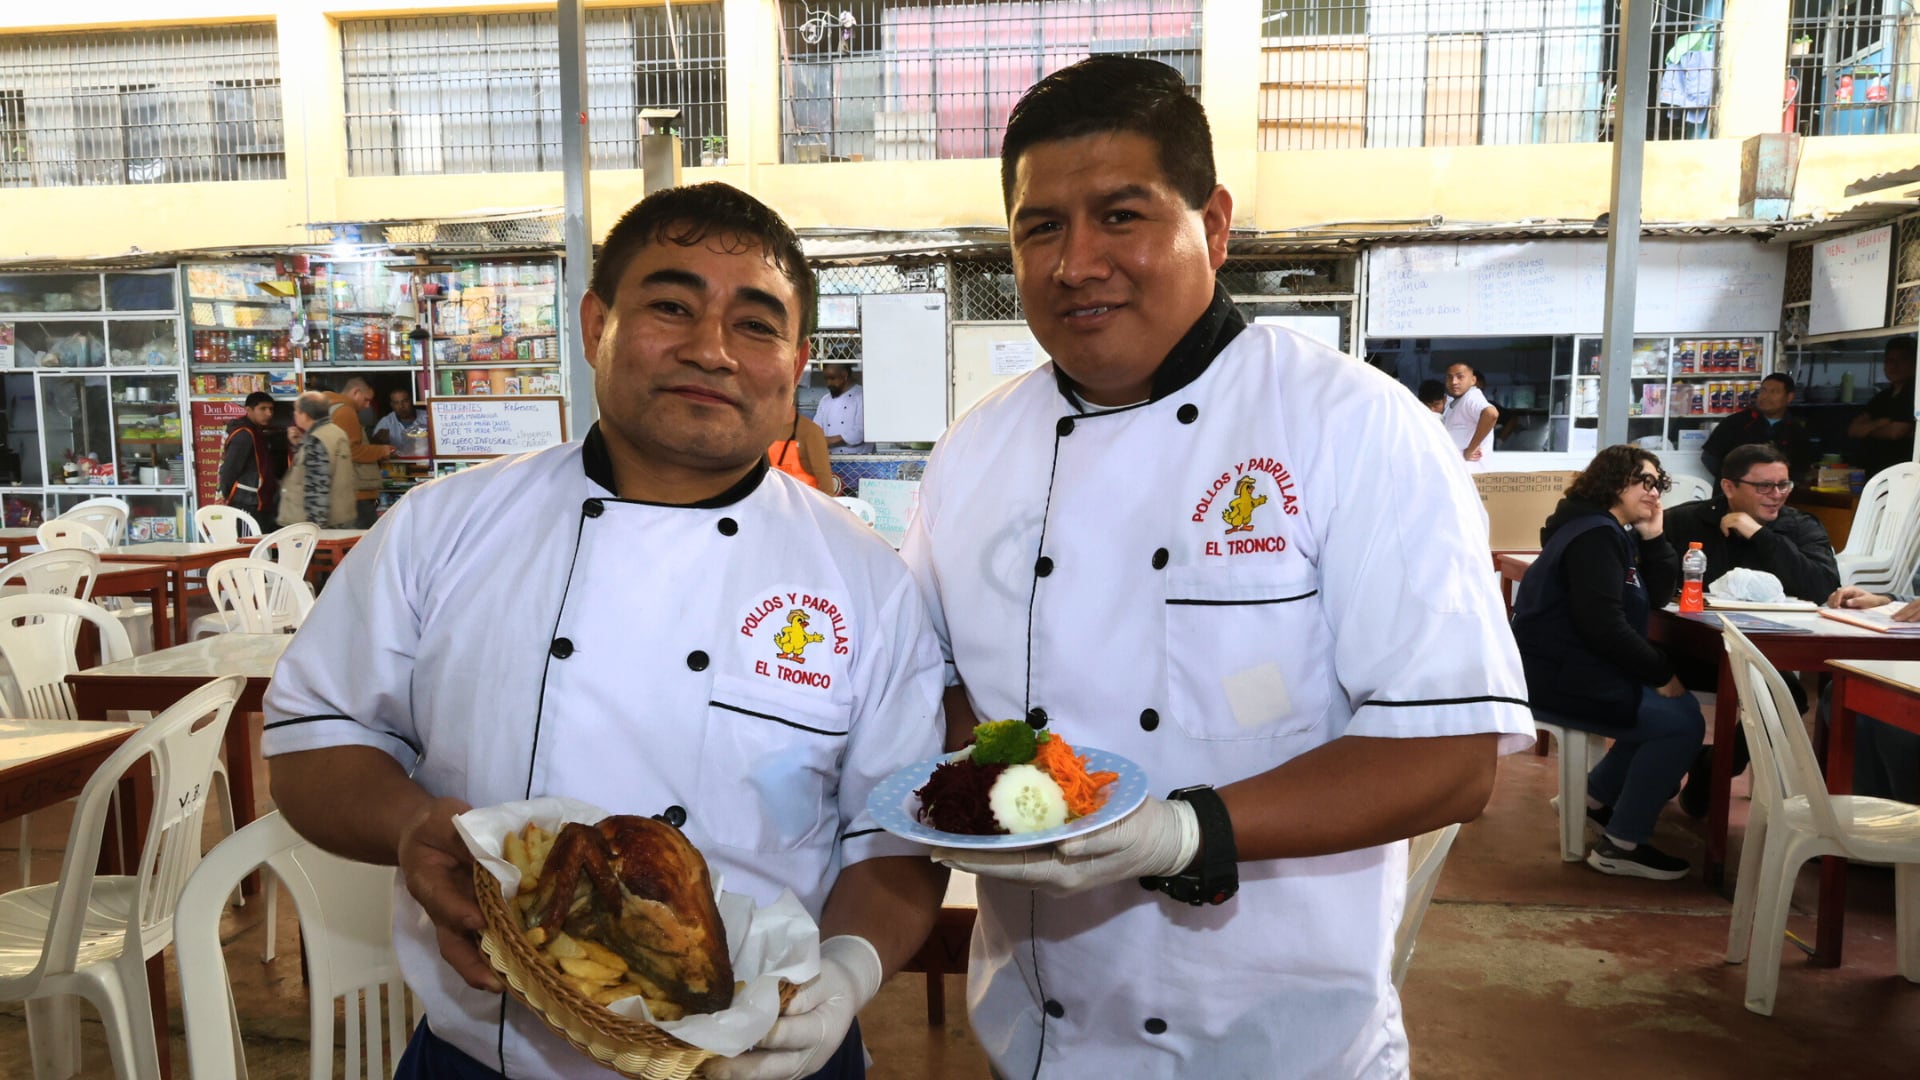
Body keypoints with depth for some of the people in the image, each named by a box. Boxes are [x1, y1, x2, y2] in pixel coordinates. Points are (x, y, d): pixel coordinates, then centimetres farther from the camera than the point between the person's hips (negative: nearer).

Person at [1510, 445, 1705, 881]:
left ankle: (1597, 795, 25)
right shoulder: (1596, 535, -16)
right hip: (1557, 677, -11)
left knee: (1678, 708, 18)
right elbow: (1602, 624, -25)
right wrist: (1662, 672, -16)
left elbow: (1658, 596, 13)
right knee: (1683, 723, -13)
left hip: (1573, 667, 11)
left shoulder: (1616, 533, 17)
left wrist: (1653, 538, 2)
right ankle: (1621, 845, -6)